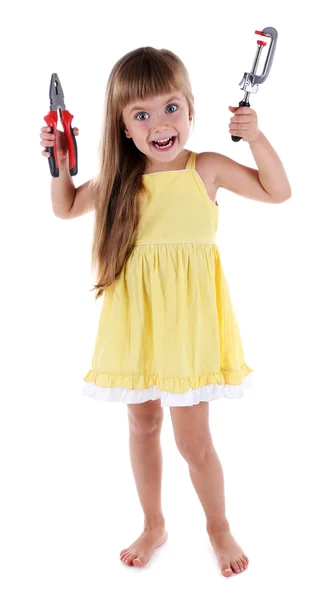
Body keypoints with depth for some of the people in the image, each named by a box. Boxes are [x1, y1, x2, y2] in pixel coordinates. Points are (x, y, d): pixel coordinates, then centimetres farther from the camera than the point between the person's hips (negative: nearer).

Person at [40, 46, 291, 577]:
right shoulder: (120, 180, 1)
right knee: (143, 425, 16)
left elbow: (278, 192, 0)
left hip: (188, 321, -3)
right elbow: (66, 208, 17)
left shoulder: (206, 168, -5)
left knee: (193, 438, 3)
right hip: (136, 321, 3)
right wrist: (60, 164, 1)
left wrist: (256, 138, -12)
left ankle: (219, 527, 31)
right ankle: (153, 526, 38)